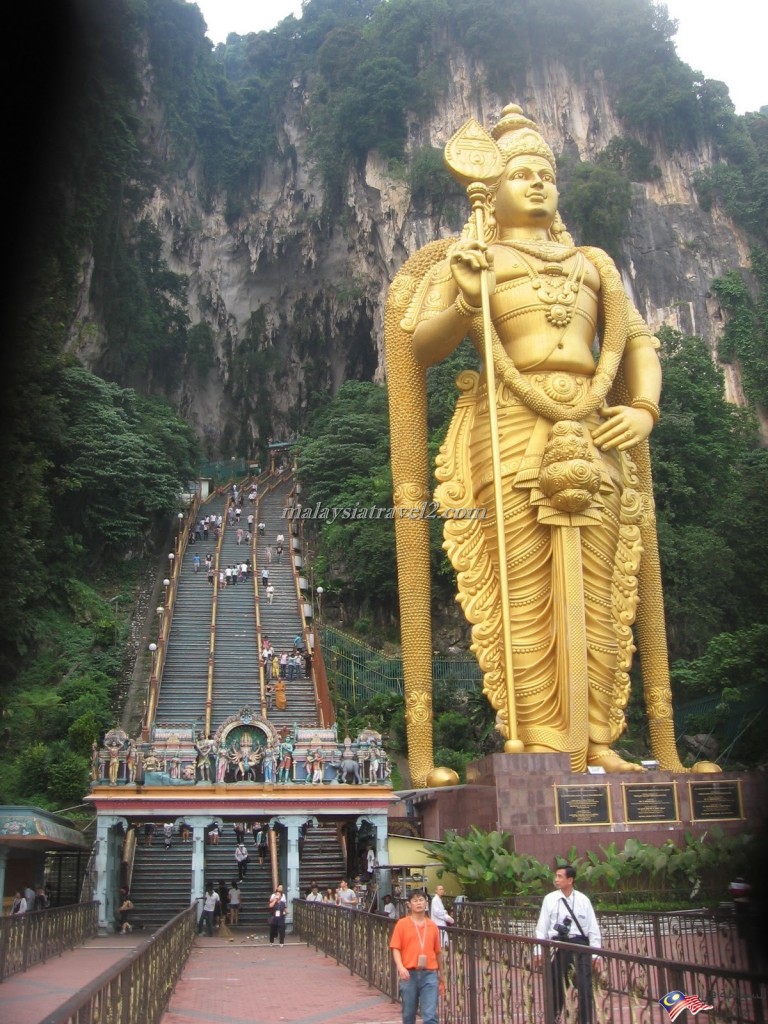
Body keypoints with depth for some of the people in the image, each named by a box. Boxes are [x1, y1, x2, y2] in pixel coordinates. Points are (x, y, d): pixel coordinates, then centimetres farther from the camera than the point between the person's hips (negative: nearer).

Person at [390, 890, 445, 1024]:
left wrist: (441, 976, 18)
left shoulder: (433, 926, 8)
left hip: (429, 974, 1)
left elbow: (438, 952, 13)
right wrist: (400, 966, -19)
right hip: (409, 974, -1)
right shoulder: (402, 924, 2)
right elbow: (395, 948, -2)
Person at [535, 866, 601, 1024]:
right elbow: (542, 926, 4)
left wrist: (596, 952, 0)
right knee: (555, 986, 9)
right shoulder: (550, 899, 1)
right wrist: (539, 951, 2)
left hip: (580, 944, 0)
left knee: (585, 986, -2)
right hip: (559, 945, 1)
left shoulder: (583, 900, 0)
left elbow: (593, 927, 3)